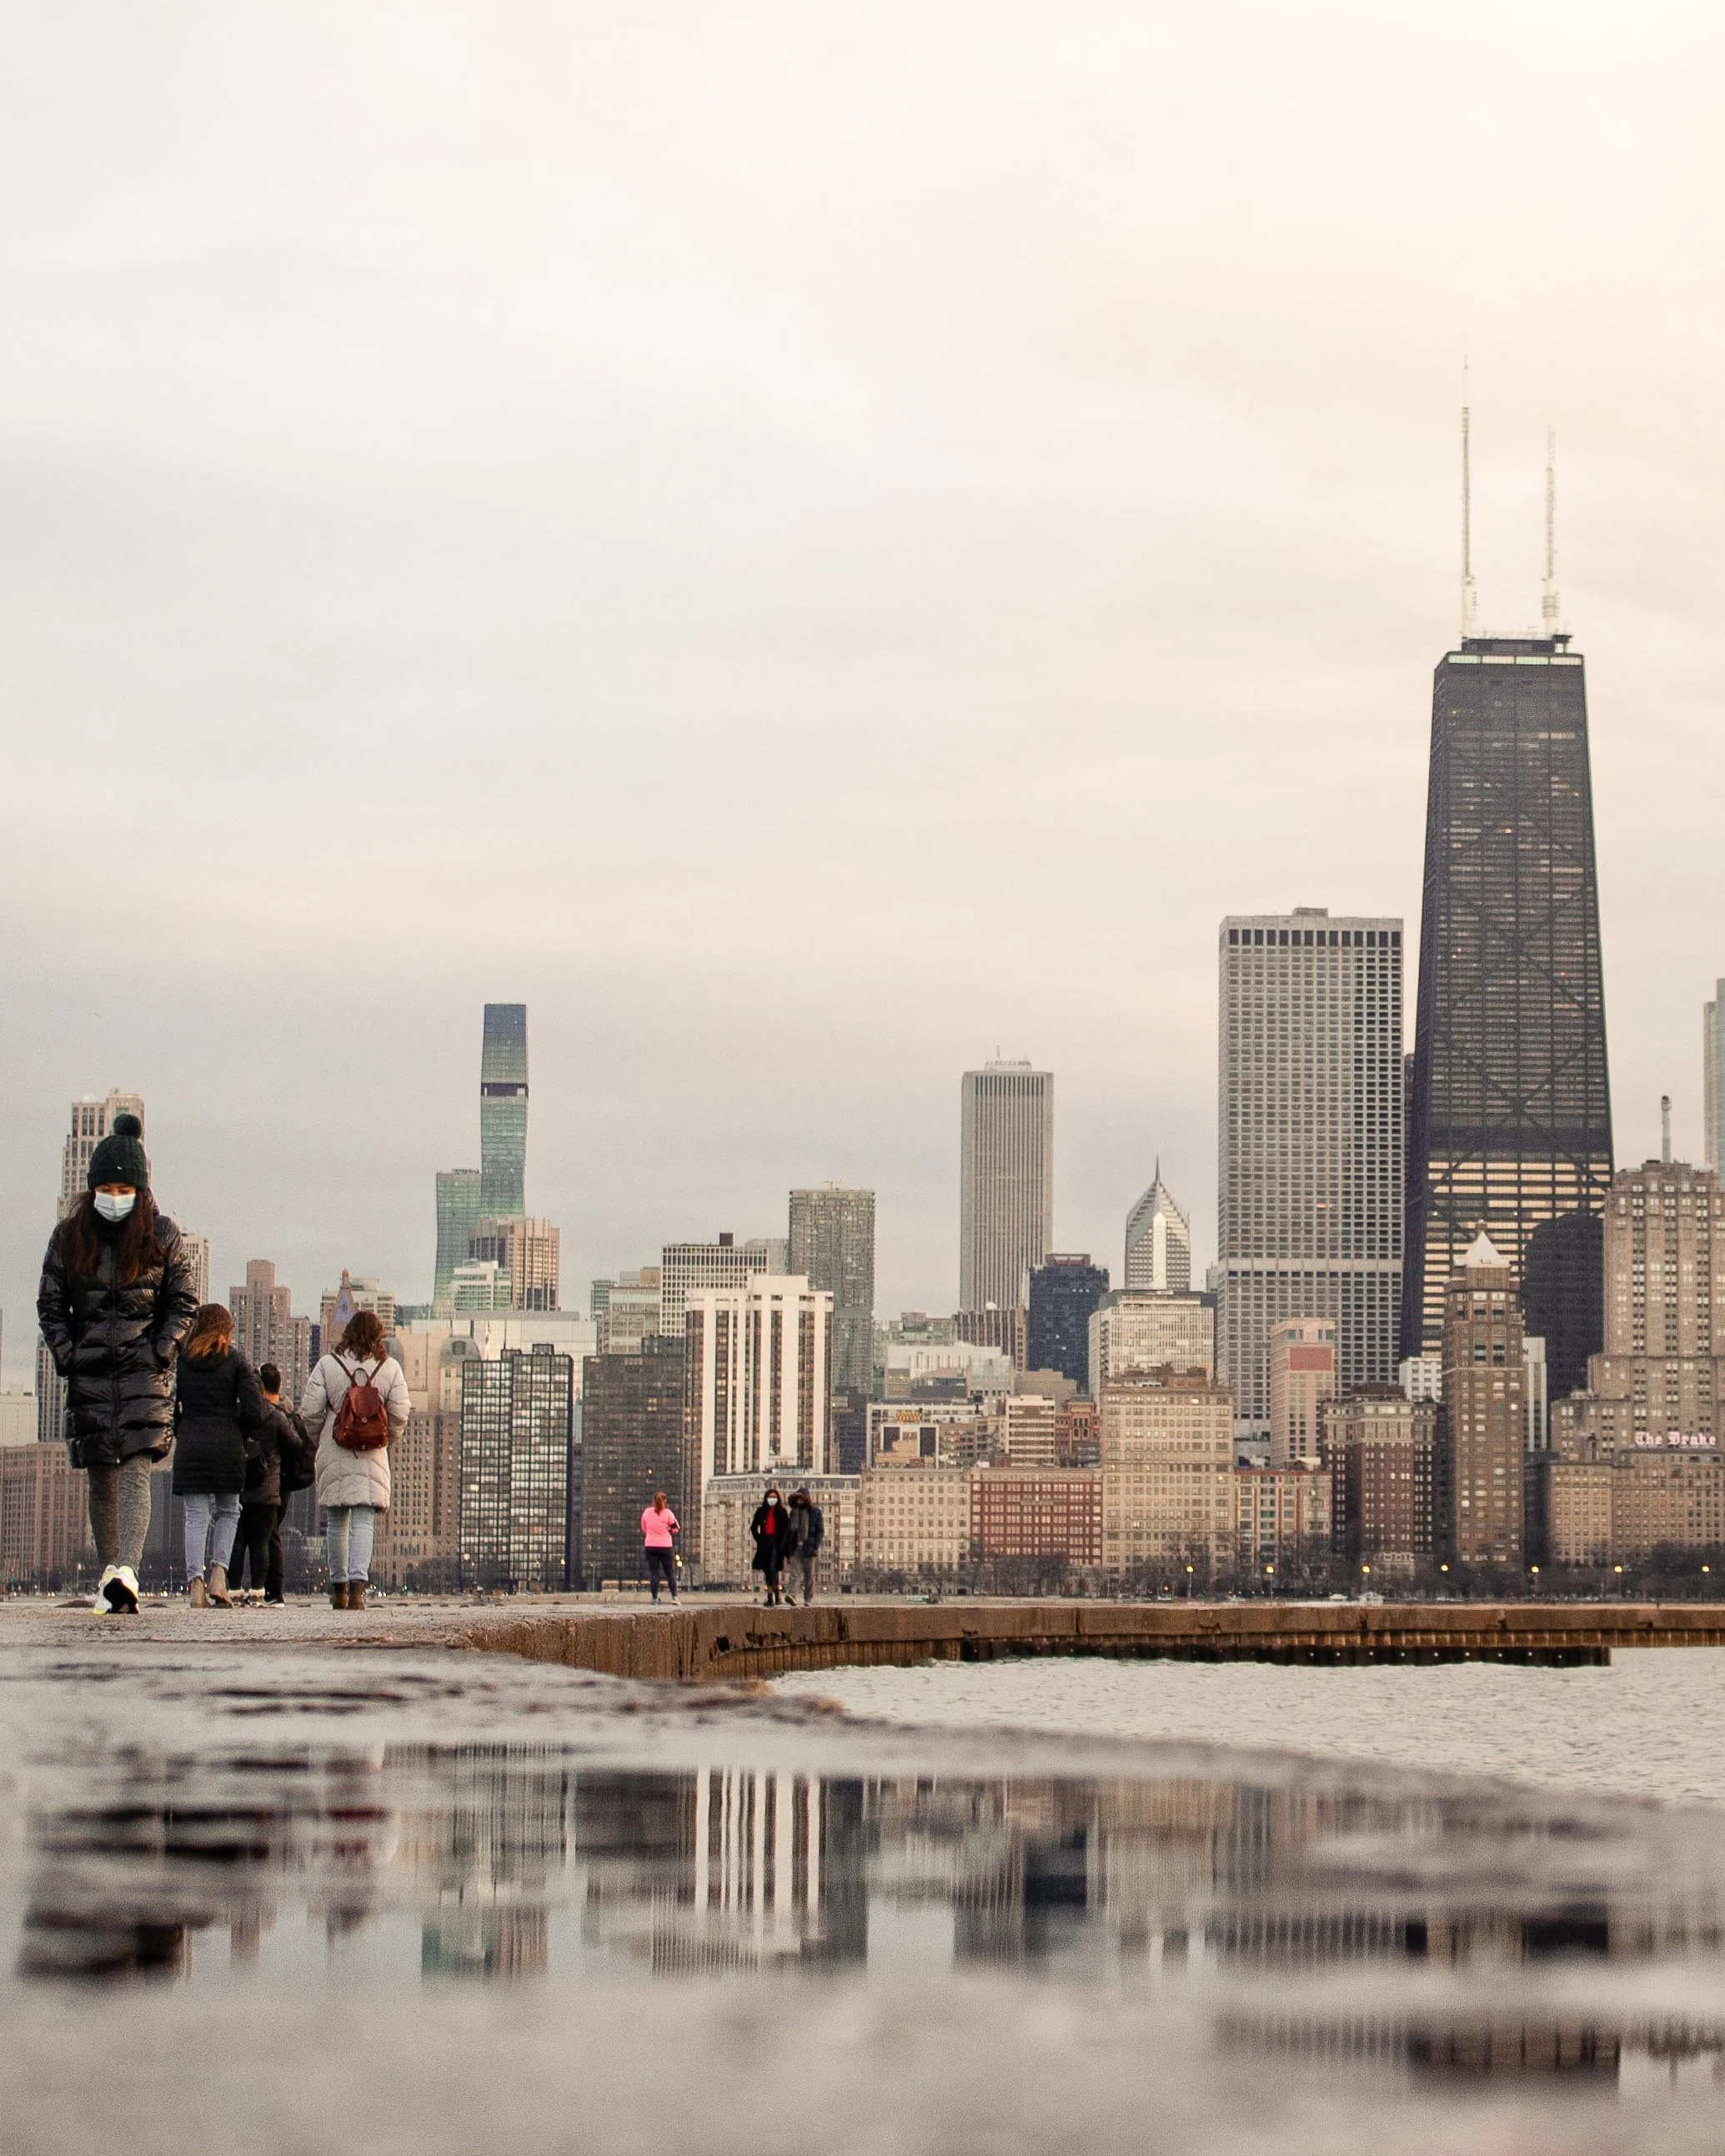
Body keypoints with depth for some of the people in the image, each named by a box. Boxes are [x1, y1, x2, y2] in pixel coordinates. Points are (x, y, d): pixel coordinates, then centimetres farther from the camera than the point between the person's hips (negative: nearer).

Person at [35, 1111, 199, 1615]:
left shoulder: (163, 1237, 1)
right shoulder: (69, 1237, 4)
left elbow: (184, 1304, 5)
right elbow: (49, 1304, 9)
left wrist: (159, 1354, -7)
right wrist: (68, 1355, -3)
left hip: (146, 1370, -2)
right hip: (90, 1373, 2)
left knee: (135, 1471, -17)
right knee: (101, 1478, 4)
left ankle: (125, 1573, -31)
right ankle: (109, 1579, 12)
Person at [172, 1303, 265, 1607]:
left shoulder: (180, 1360, 5)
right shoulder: (235, 1360, 1)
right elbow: (254, 1410, -5)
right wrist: (239, 1436, 10)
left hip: (189, 1446, 1)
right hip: (227, 1446, -1)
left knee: (196, 1517, 2)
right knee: (227, 1512, 14)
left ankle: (195, 1581, -12)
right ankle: (218, 1574, -3)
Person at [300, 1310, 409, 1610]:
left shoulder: (327, 1365, -2)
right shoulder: (390, 1369, 0)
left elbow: (310, 1412, -3)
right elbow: (400, 1416, -2)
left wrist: (320, 1440, 15)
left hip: (334, 1454, 0)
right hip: (372, 1456, 0)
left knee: (336, 1521, 12)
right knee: (364, 1521, -4)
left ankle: (339, 1586, 18)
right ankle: (358, 1581, -21)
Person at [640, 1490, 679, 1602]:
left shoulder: (647, 1512, 1)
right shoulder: (668, 1513, -8)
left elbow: (643, 1530, 11)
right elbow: (674, 1530, -3)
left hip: (651, 1546, 2)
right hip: (666, 1546, -2)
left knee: (654, 1574, 4)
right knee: (670, 1573, 6)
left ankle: (655, 1598, 0)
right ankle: (674, 1597, -4)